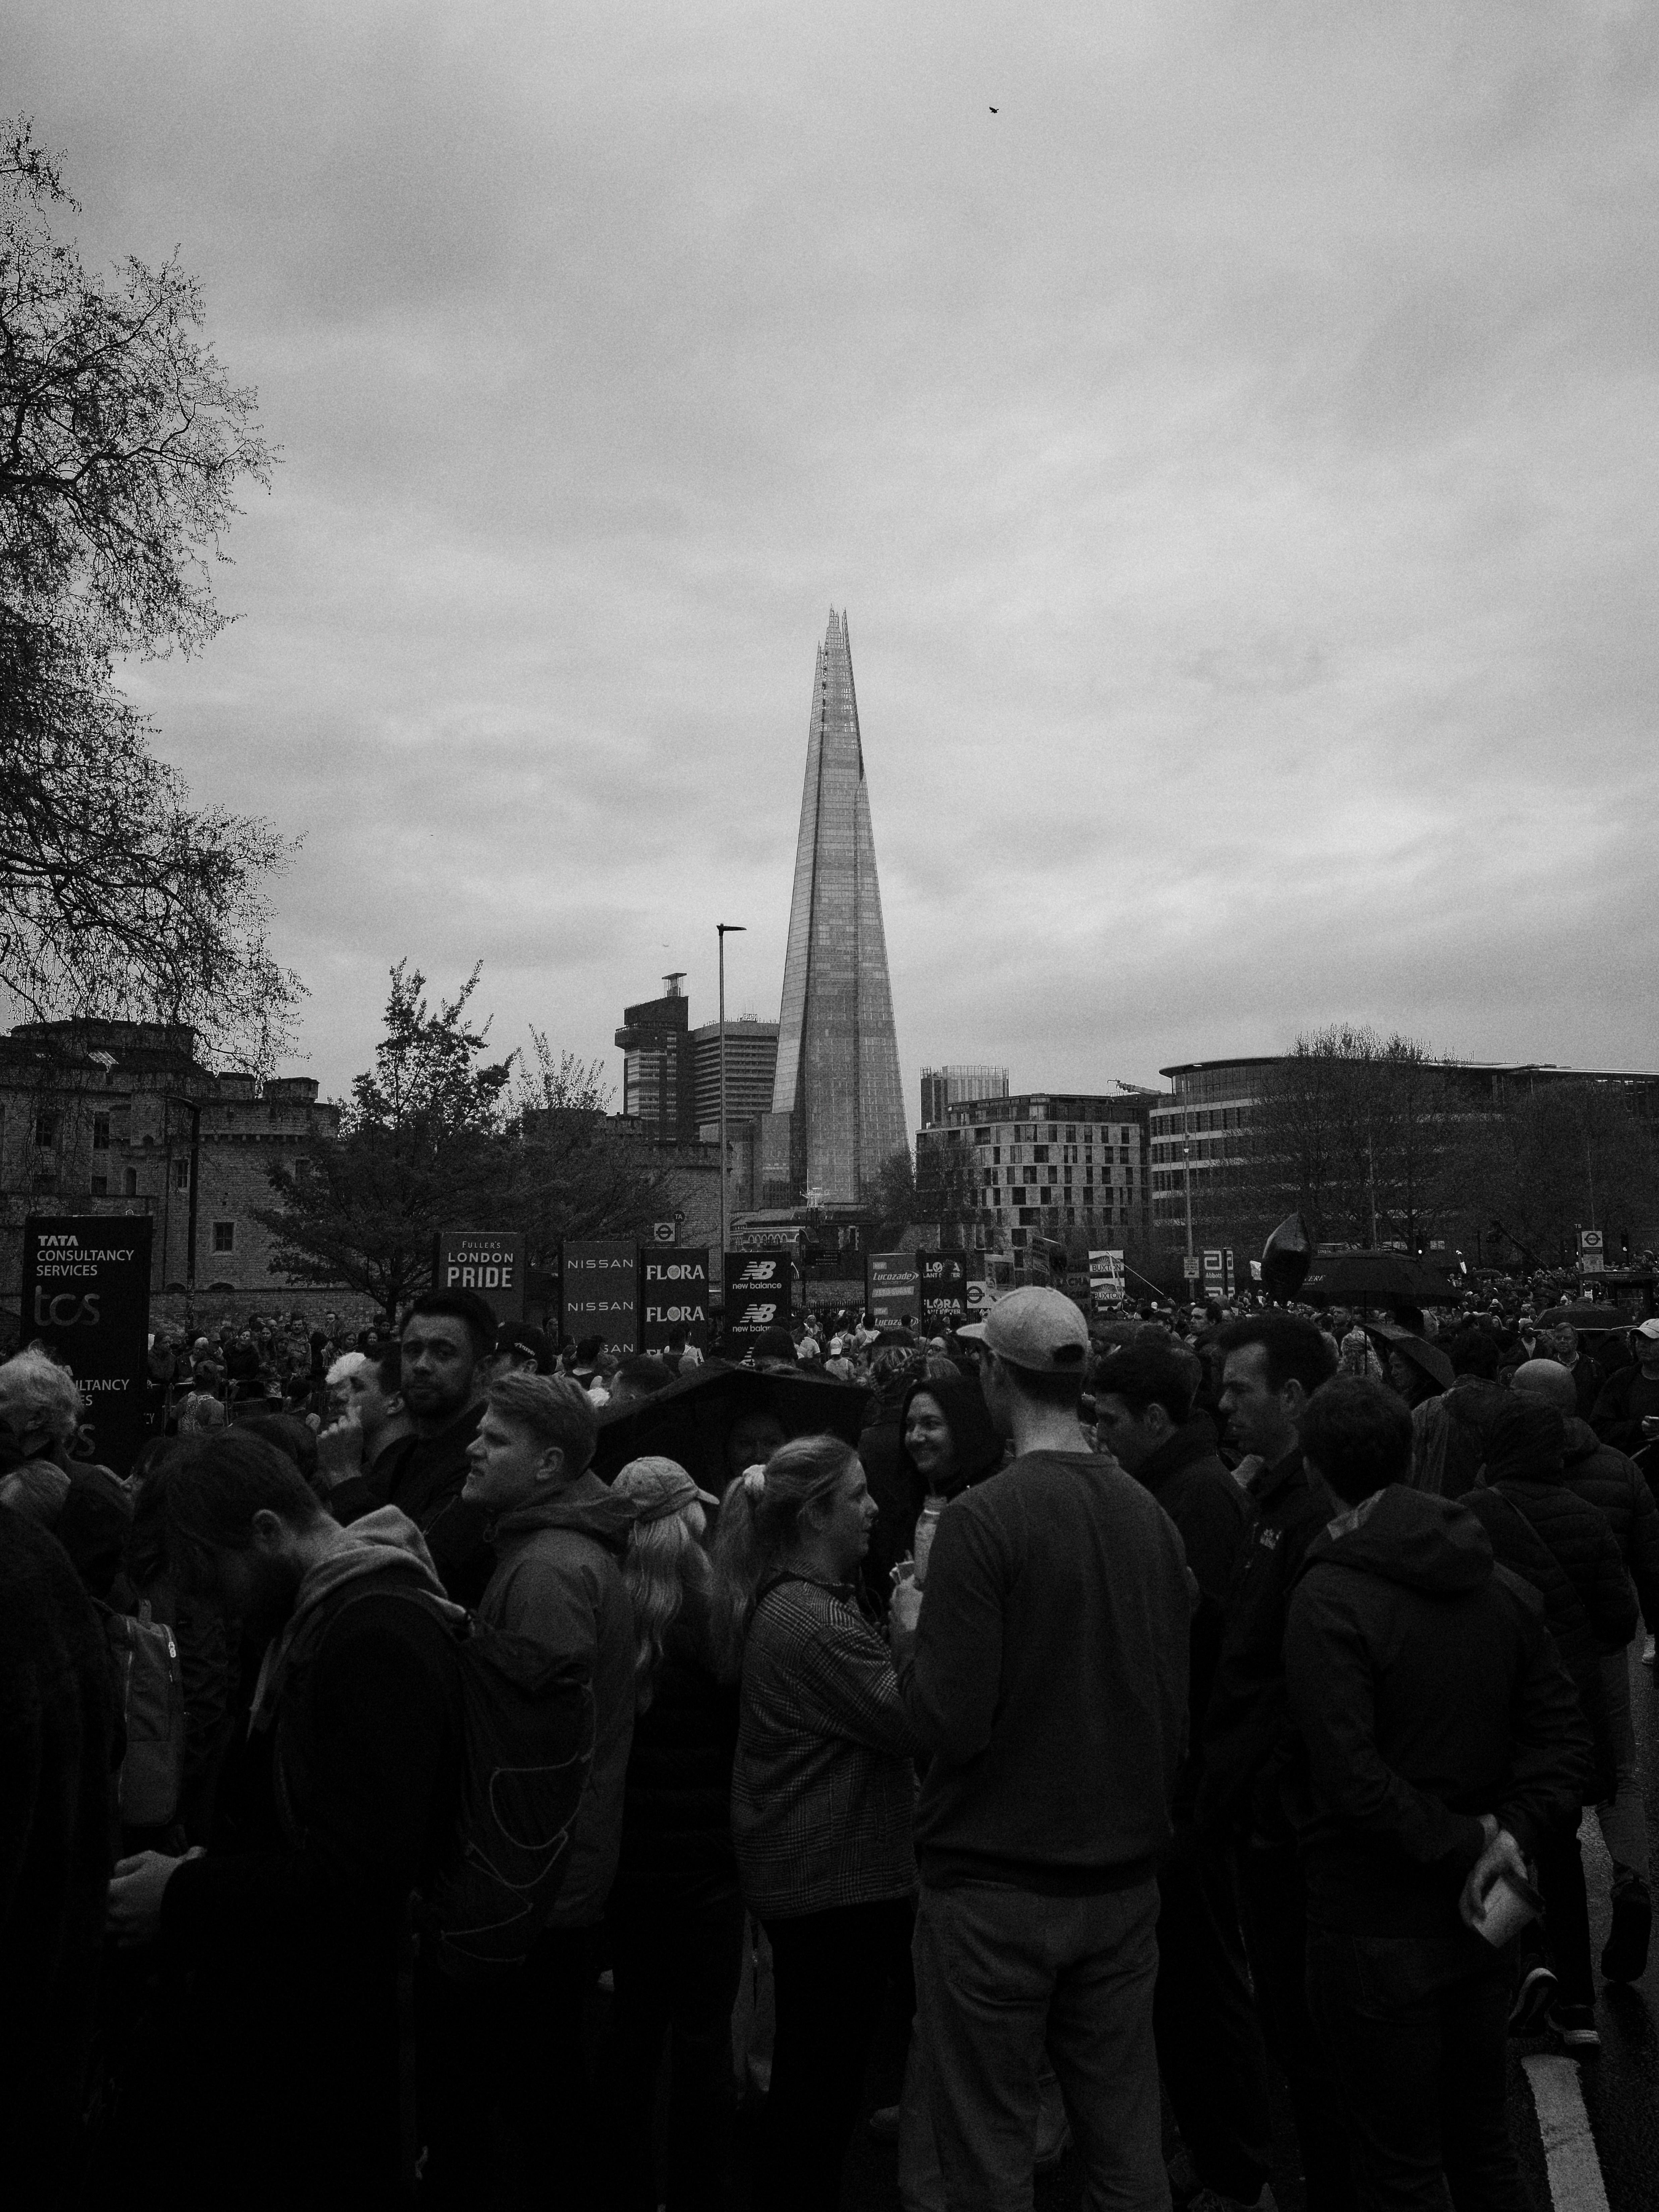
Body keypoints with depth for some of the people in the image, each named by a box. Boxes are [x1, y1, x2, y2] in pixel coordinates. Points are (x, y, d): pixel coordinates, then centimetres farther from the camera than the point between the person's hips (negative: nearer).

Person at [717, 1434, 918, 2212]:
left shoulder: (806, 1602, 10)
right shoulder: (808, 1621, -23)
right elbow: (909, 1721, -22)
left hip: (820, 1875, 10)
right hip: (830, 1883, -10)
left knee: (814, 2087, 20)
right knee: (818, 2094, 4)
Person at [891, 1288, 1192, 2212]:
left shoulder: (984, 1518, -18)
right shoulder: (1150, 1513, -1)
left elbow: (952, 1724, -19)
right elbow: (1179, 1710, 5)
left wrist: (913, 1633, -2)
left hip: (996, 1887, -5)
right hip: (1125, 1879, 5)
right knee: (1127, 2136, 18)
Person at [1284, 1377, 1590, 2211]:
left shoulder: (1329, 1600, -19)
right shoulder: (1502, 1586, 2)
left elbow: (1354, 1779, -24)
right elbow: (1561, 1732, 2)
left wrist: (1466, 1845, -14)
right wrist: (1512, 1831, -7)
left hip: (1378, 1930, -6)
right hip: (1480, 1923, 6)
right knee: (1483, 2141, 23)